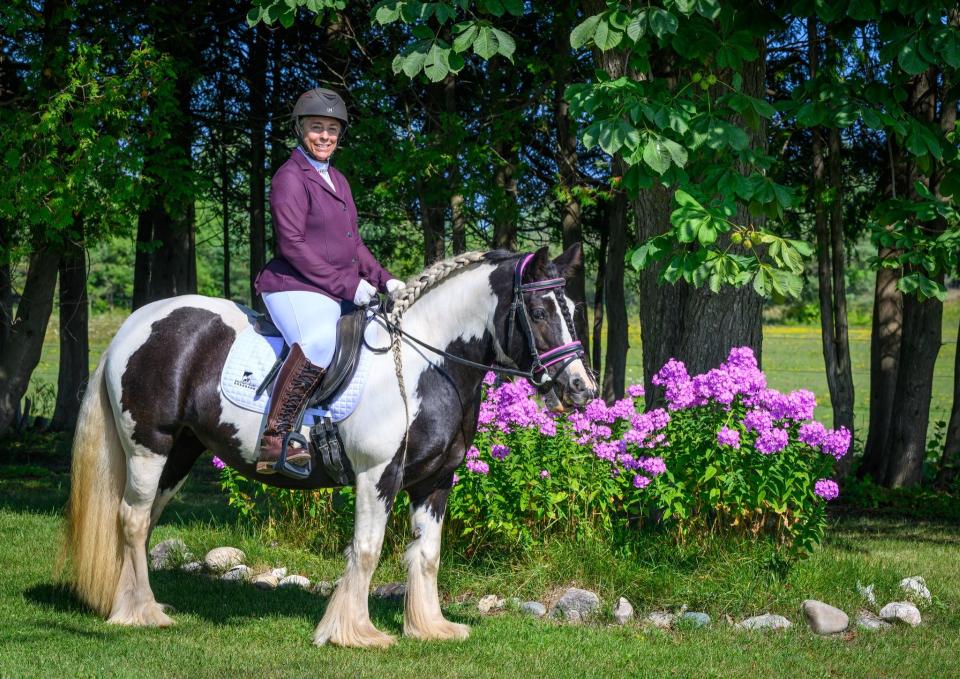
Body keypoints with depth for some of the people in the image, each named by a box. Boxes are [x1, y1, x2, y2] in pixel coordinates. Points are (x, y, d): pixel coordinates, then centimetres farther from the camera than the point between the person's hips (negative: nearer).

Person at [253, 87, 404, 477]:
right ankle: (274, 439, -37)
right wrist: (346, 285, -17)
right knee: (318, 342, -37)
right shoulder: (290, 177, -7)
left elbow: (353, 243, 25)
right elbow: (292, 245, -15)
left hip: (341, 292, 10)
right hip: (295, 287, -10)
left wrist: (383, 280, 8)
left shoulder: (338, 181, 21)